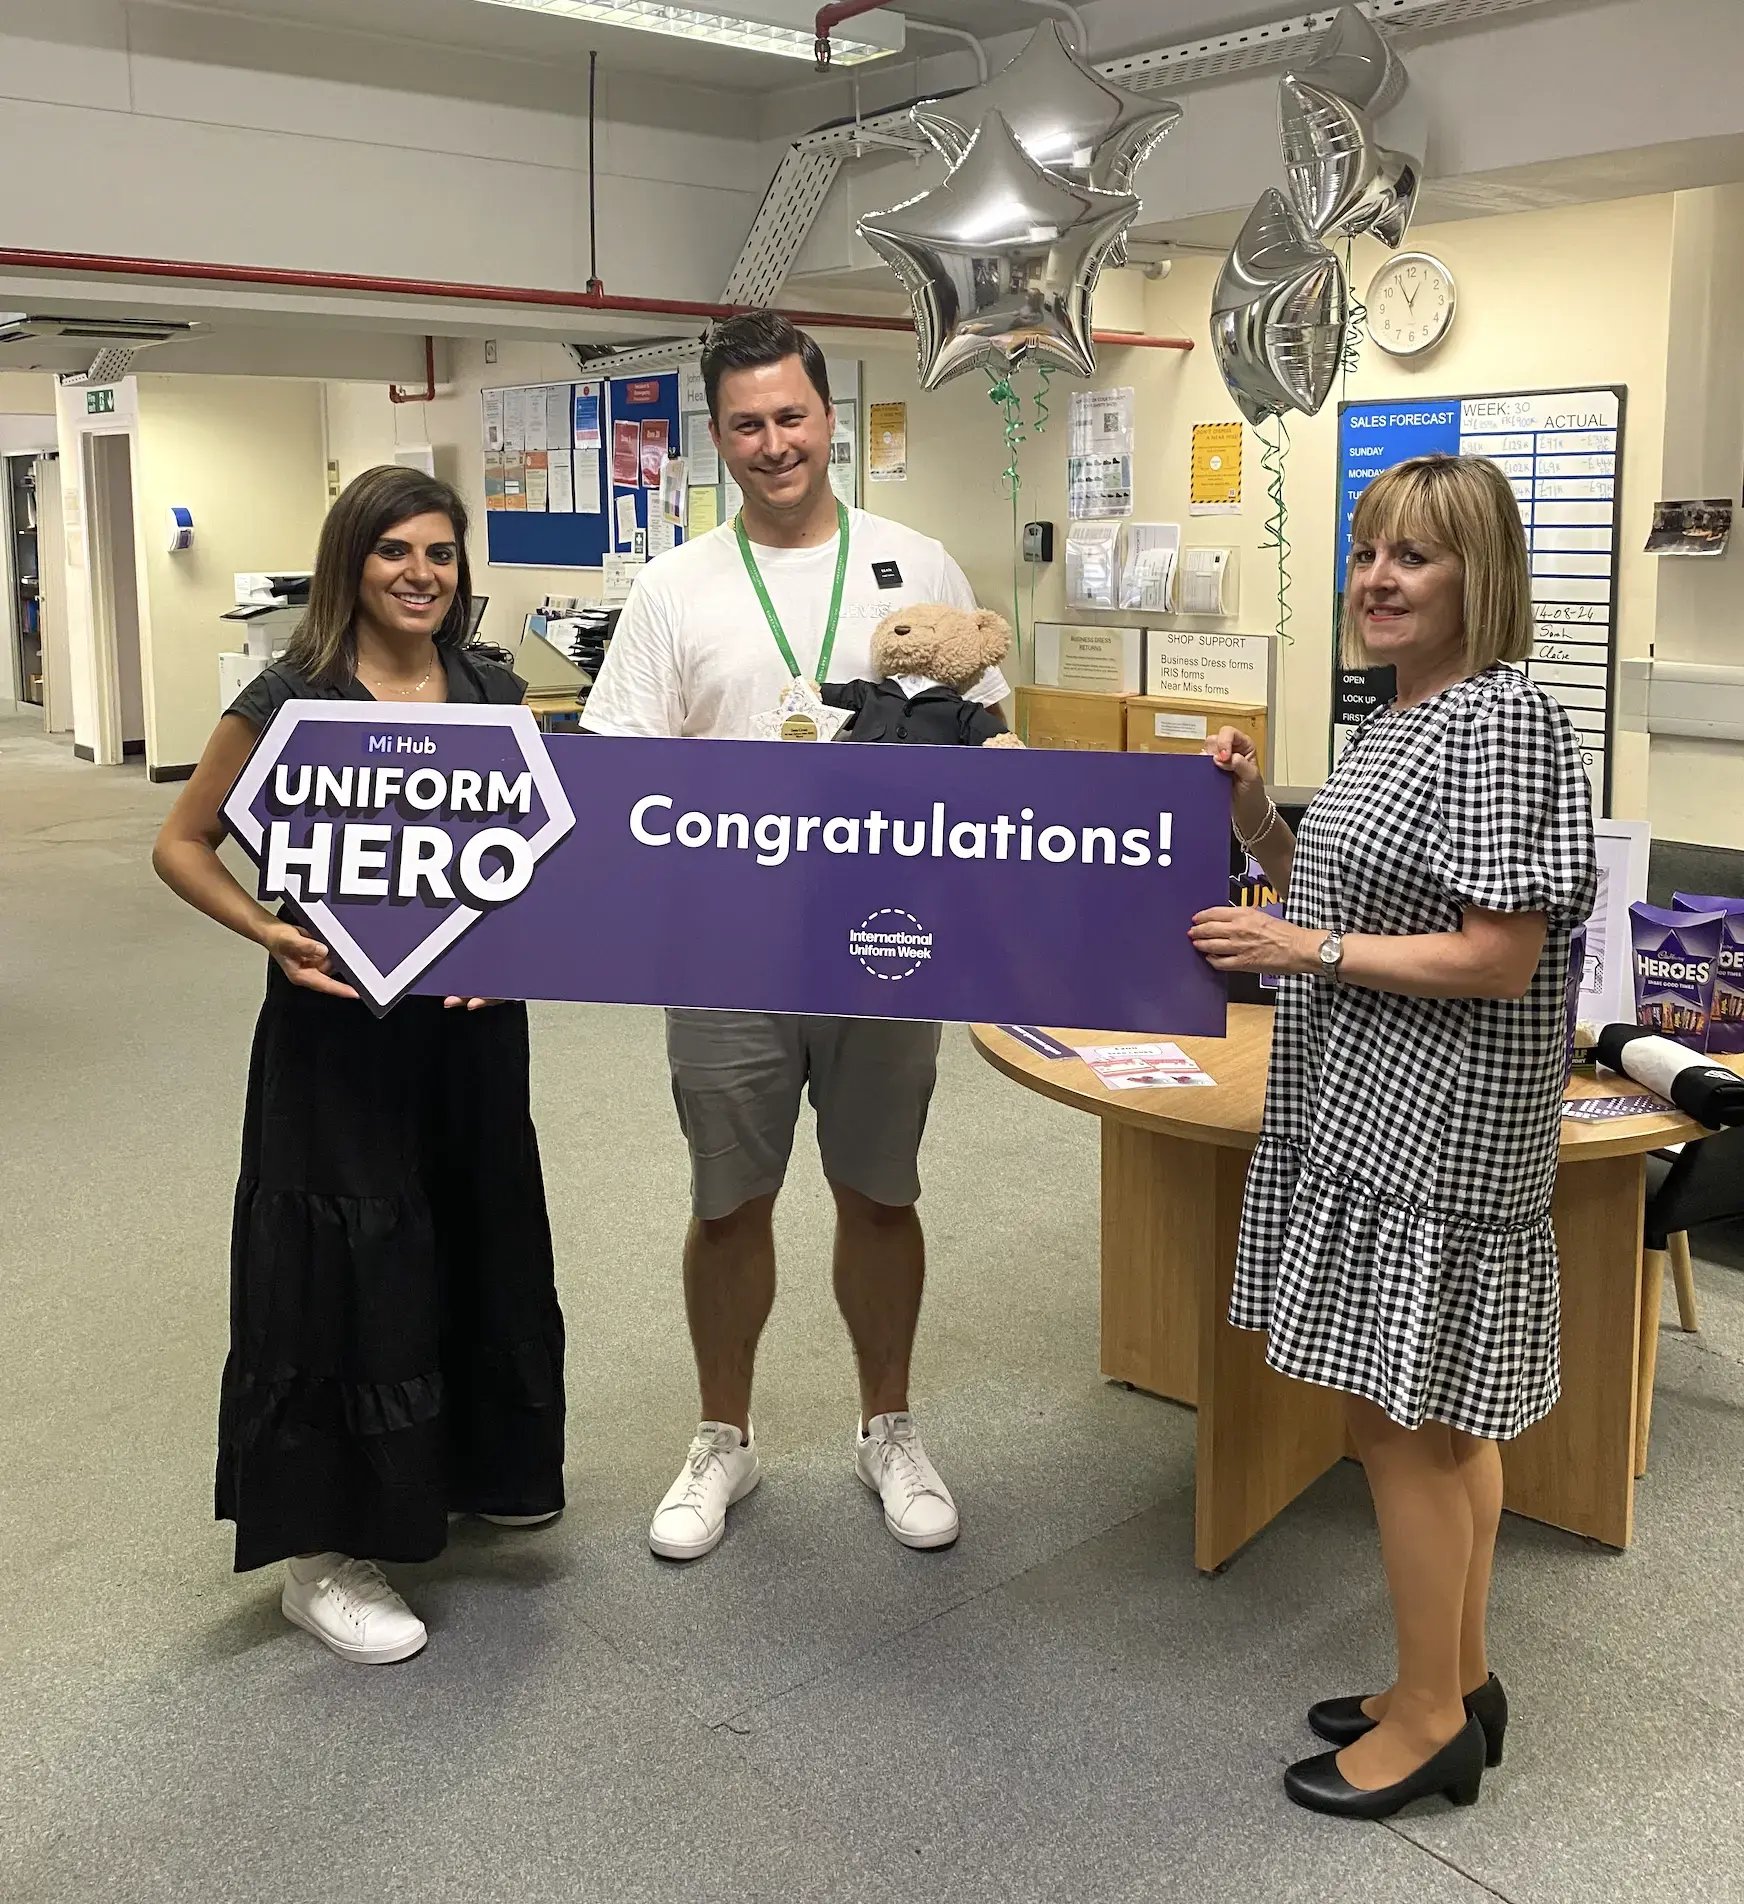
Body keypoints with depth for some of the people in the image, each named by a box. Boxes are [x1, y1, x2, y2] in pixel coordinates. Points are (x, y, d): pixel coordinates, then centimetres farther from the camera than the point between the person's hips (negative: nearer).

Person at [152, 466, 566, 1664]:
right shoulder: (292, 699, -10)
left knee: (482, 1242, 17)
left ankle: (472, 1465, 41)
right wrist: (272, 935, -18)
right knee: (347, 1266, 0)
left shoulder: (492, 689, 3)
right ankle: (322, 1552, 15)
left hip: (471, 1013, 6)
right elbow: (182, 844, -3)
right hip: (338, 1021, -5)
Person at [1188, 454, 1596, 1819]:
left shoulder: (1503, 719, -17)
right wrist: (1262, 824, 4)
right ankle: (1459, 1681, 31)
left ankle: (1431, 1721, 18)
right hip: (1374, 1109, 10)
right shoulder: (1401, 718, 12)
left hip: (1433, 1129, -10)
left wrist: (1303, 951, -18)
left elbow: (1499, 956, -21)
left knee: (1398, 1414, 1)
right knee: (1440, 1413, 17)